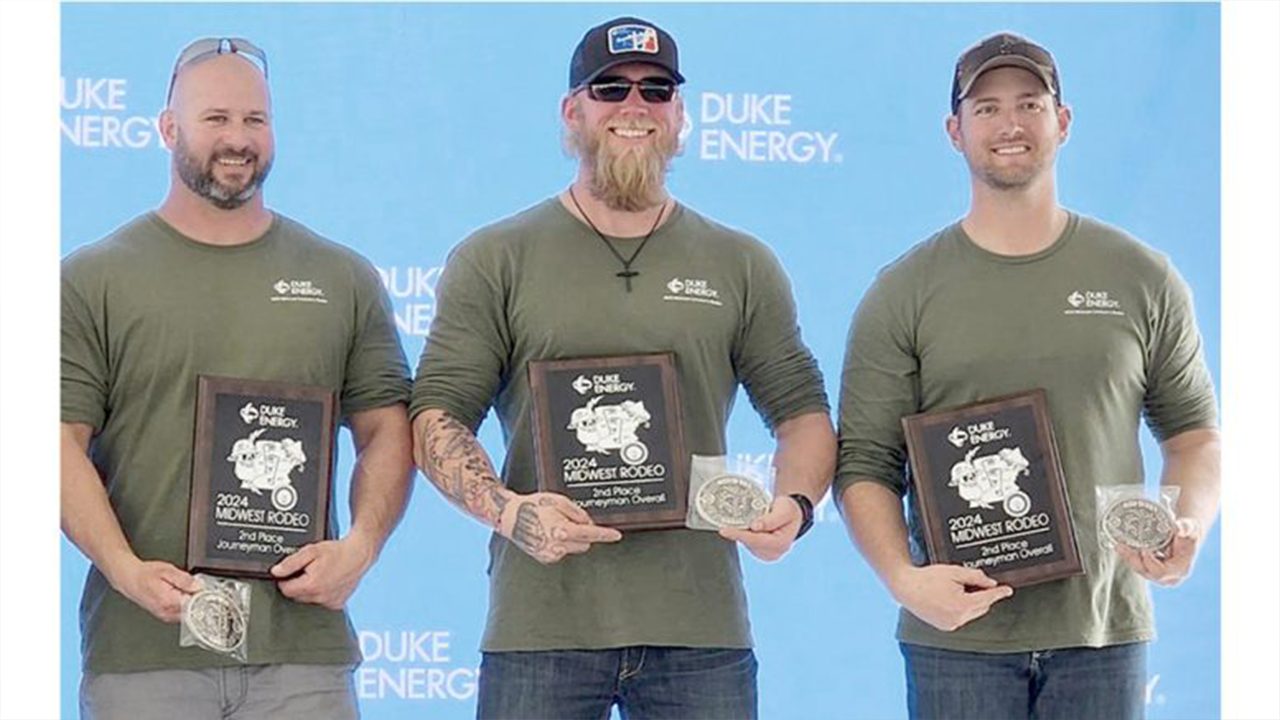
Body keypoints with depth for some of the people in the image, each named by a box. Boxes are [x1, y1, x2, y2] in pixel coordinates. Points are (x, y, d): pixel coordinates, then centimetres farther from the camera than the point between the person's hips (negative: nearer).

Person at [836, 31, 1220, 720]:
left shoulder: (1142, 279, 7)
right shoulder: (903, 294, 3)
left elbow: (1194, 431, 13)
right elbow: (864, 462, 1)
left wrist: (1186, 525, -7)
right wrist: (904, 578, -16)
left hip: (1104, 631, 1)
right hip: (956, 633, -1)